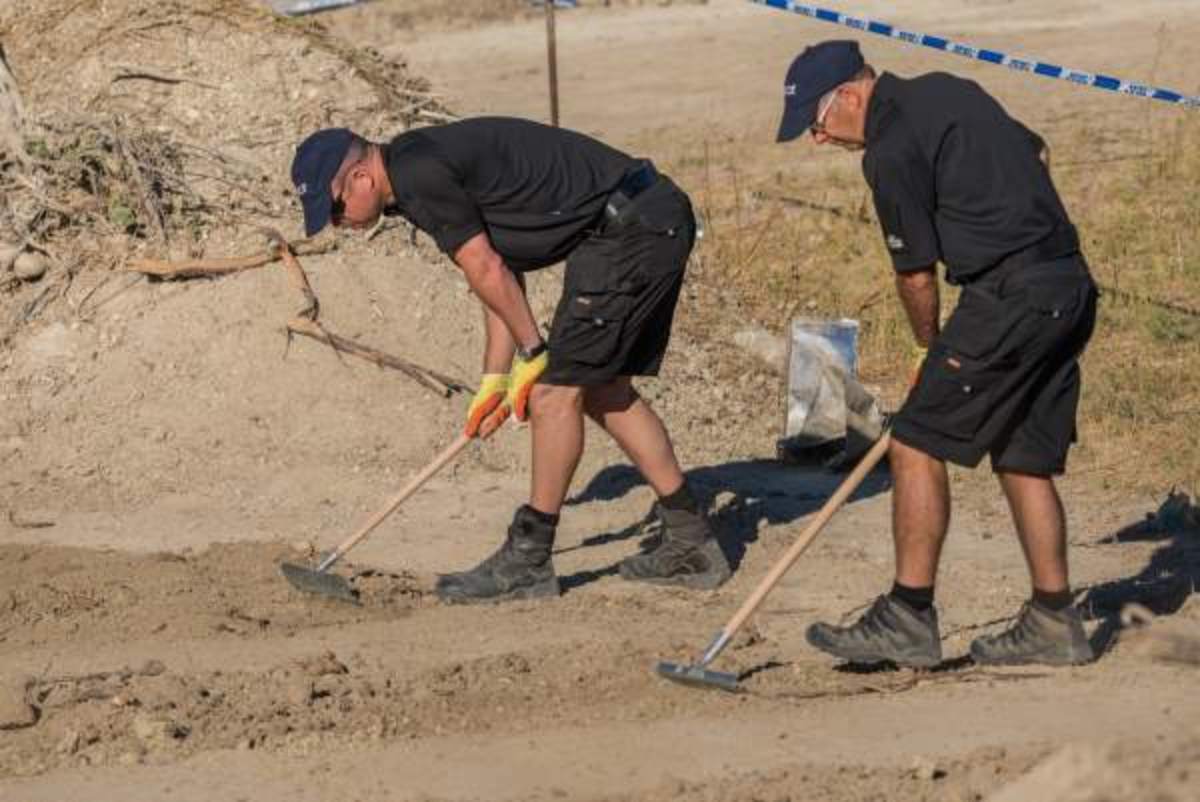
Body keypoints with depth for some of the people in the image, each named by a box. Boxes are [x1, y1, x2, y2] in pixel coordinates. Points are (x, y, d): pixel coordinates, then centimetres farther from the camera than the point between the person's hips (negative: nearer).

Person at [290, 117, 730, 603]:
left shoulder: (419, 175, -15)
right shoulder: (422, 168, 16)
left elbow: (487, 270, -11)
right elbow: (499, 272, 21)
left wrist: (532, 353, 1)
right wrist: (495, 380, 20)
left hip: (631, 230, -10)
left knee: (556, 389, -6)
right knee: (603, 390, 16)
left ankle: (527, 563, 1)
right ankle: (691, 543, 21)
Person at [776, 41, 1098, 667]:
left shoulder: (891, 149, -12)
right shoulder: (945, 90, 15)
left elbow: (916, 270, -4)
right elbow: (1034, 154, 27)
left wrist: (930, 348, 12)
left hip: (1007, 298, -9)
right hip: (1071, 287, 9)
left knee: (916, 445, -5)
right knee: (1023, 458, 15)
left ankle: (908, 620, -6)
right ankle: (1053, 624, 18)